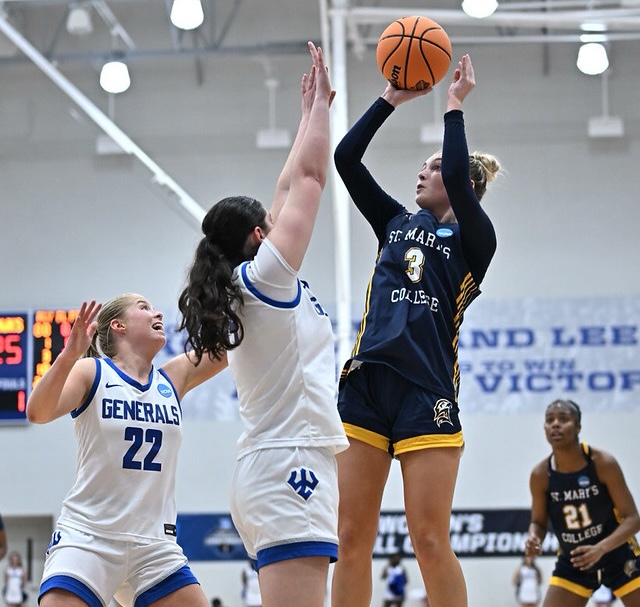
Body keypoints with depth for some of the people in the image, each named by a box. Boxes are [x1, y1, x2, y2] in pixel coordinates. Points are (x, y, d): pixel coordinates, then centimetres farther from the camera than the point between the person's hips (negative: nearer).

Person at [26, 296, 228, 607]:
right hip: (86, 537, -4)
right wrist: (69, 355, -32)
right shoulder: (91, 372, -1)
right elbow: (37, 413, -18)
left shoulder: (174, 378, 12)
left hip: (155, 547, 5)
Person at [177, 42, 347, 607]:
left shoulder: (242, 289, 17)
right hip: (291, 465, -10)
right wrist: (320, 102, 10)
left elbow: (289, 191, 26)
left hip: (268, 469, 10)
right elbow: (309, 179, -1)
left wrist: (312, 111, 31)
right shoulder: (265, 274, -5)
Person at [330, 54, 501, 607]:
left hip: (427, 390, -5)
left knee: (429, 539, -7)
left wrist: (455, 106, -2)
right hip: (366, 383, 5)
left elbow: (457, 177, -13)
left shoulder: (474, 240, 6)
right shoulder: (398, 225, 21)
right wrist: (391, 100, 13)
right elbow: (346, 158, 14)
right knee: (352, 537, 1)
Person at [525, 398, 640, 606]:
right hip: (572, 562, 2)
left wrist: (600, 548, -35)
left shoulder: (603, 463, -20)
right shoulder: (540, 474, -12)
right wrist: (534, 539, -23)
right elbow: (539, 522, 2)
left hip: (618, 557, -2)